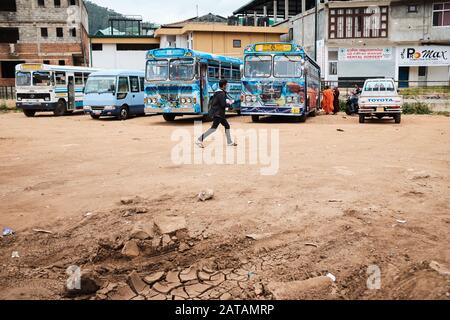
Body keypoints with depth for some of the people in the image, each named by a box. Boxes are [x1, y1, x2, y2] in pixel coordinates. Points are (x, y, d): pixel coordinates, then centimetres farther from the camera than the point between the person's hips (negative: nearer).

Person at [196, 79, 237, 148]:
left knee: (227, 126, 16)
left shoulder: (217, 93, 15)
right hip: (217, 114, -11)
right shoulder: (221, 93, -14)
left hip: (219, 114, 11)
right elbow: (223, 105, -21)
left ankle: (230, 142, 24)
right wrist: (230, 104, 1)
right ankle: (200, 140, -18)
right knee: (214, 128, -15)